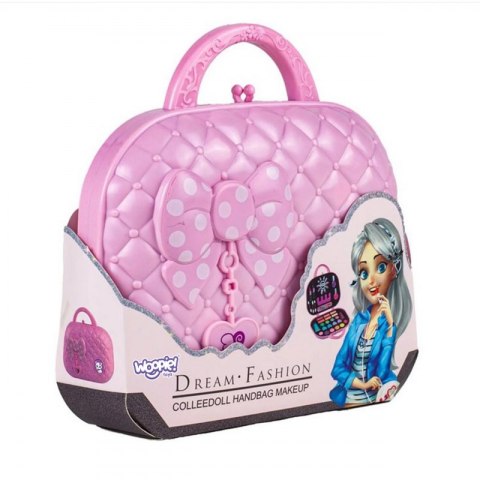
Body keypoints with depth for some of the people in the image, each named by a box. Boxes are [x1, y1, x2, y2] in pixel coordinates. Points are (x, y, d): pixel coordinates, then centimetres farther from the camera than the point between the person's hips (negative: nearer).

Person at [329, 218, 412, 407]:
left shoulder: (390, 323, -5)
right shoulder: (359, 321, 5)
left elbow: (381, 374, -14)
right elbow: (338, 368, 6)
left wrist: (390, 327, -18)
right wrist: (362, 384, -12)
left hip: (376, 400, -2)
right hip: (349, 400, 2)